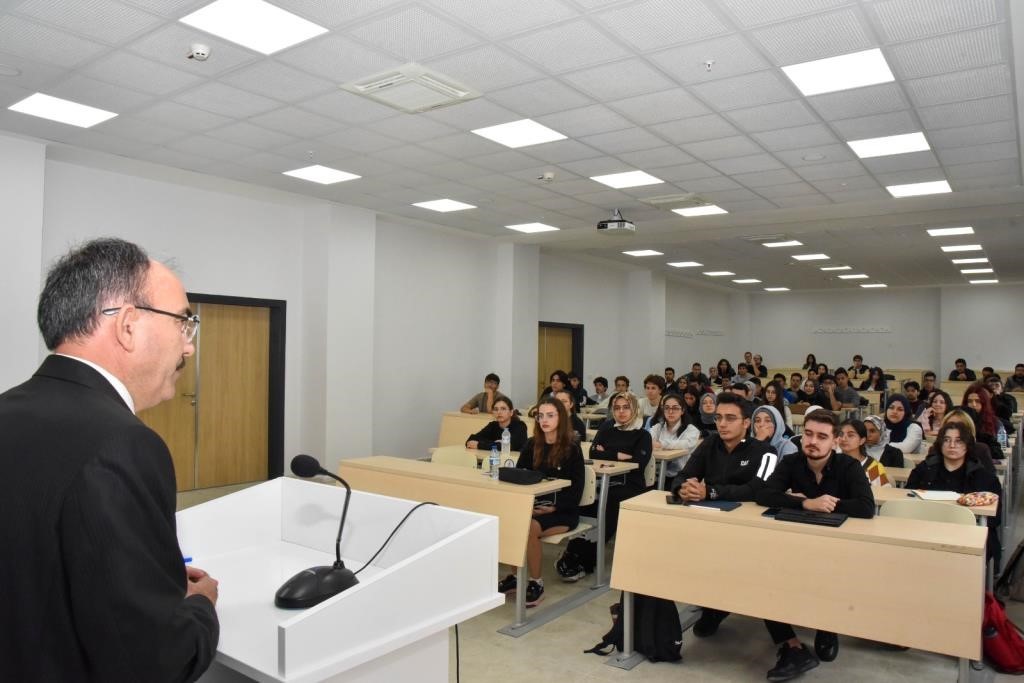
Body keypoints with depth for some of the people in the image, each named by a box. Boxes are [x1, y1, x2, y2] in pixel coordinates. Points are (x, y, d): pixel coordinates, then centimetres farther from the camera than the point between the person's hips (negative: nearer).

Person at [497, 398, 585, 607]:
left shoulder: (572, 449, -5)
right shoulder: (531, 445, 8)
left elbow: (577, 489, -7)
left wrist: (555, 507, -21)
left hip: (563, 511, -4)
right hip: (534, 506, 4)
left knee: (529, 528, -32)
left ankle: (536, 583, -13)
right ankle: (515, 575, -5)